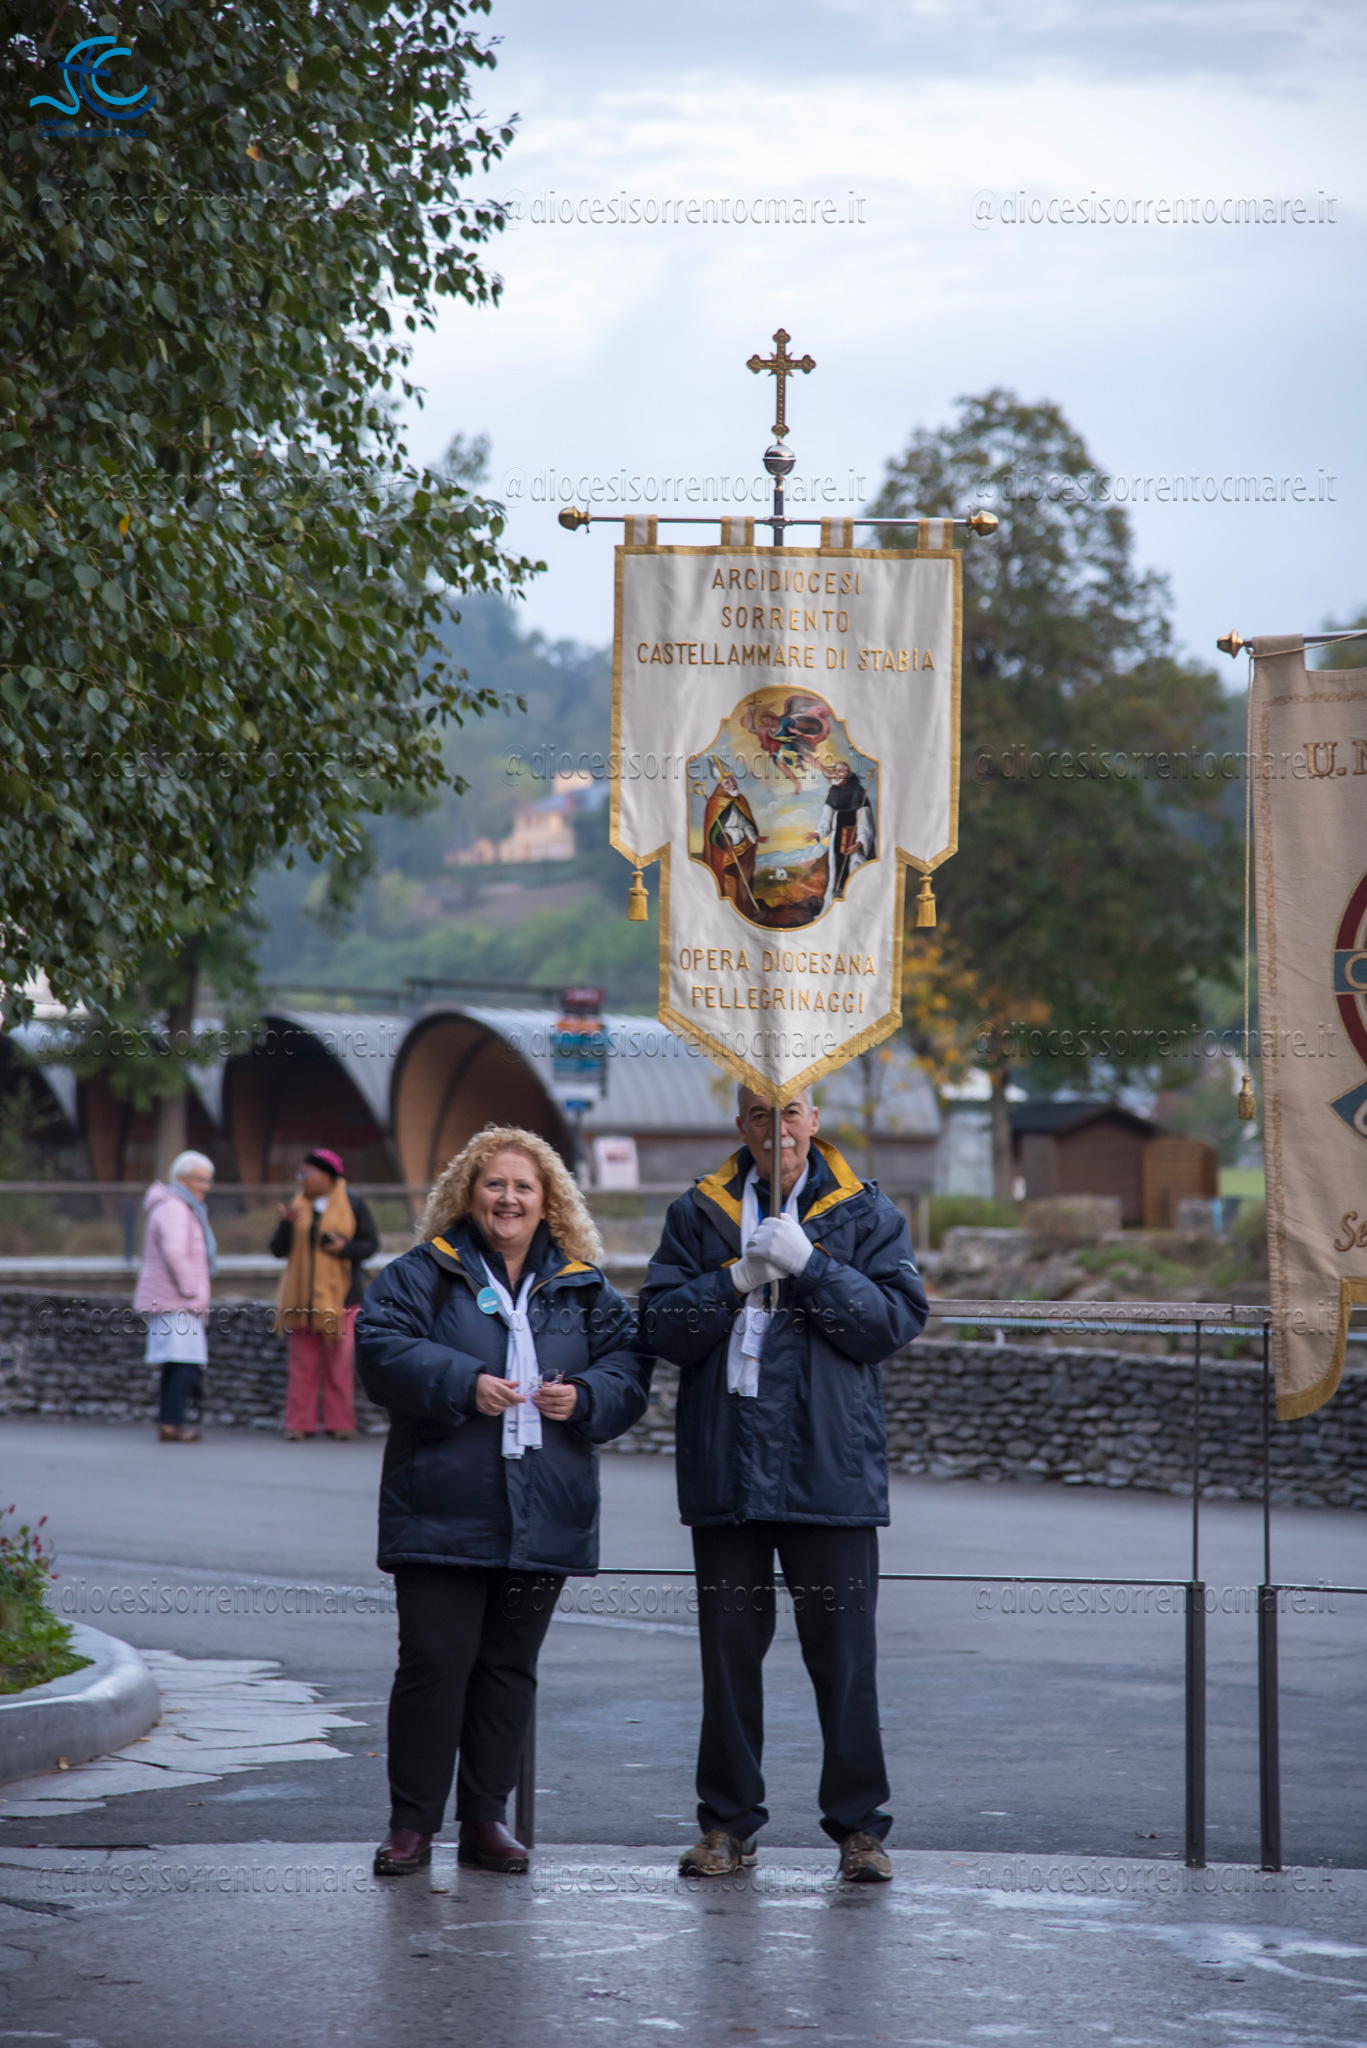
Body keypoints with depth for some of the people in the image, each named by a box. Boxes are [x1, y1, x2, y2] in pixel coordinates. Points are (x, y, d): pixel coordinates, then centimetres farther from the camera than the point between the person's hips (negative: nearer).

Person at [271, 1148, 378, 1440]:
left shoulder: (352, 1205, 3)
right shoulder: (298, 1206, 13)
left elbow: (370, 1244, 0)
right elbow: (277, 1250, 6)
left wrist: (345, 1248, -18)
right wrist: (287, 1224, -11)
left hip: (340, 1294, -3)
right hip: (303, 1295, 3)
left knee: (340, 1365, -3)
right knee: (302, 1365, 1)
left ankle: (339, 1424, 3)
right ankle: (300, 1424, 4)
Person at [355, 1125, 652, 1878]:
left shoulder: (584, 1291, 12)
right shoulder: (423, 1274, 3)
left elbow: (630, 1372, 11)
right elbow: (381, 1348, -9)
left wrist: (584, 1396, -9)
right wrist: (464, 1385, -20)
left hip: (542, 1521, 3)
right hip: (441, 1511, -3)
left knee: (509, 1667, 8)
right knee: (433, 1661, -6)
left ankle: (485, 1818, 16)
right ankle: (412, 1823, 2)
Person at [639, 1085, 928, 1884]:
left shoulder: (866, 1214, 4)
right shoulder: (699, 1215, 9)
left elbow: (898, 1317, -7)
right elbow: (661, 1325, 0)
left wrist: (809, 1264, -15)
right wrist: (739, 1278, -13)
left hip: (832, 1467, -2)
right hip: (726, 1466, 2)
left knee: (842, 1649, -1)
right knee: (730, 1646, 8)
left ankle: (859, 1824, 7)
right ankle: (728, 1823, 17)